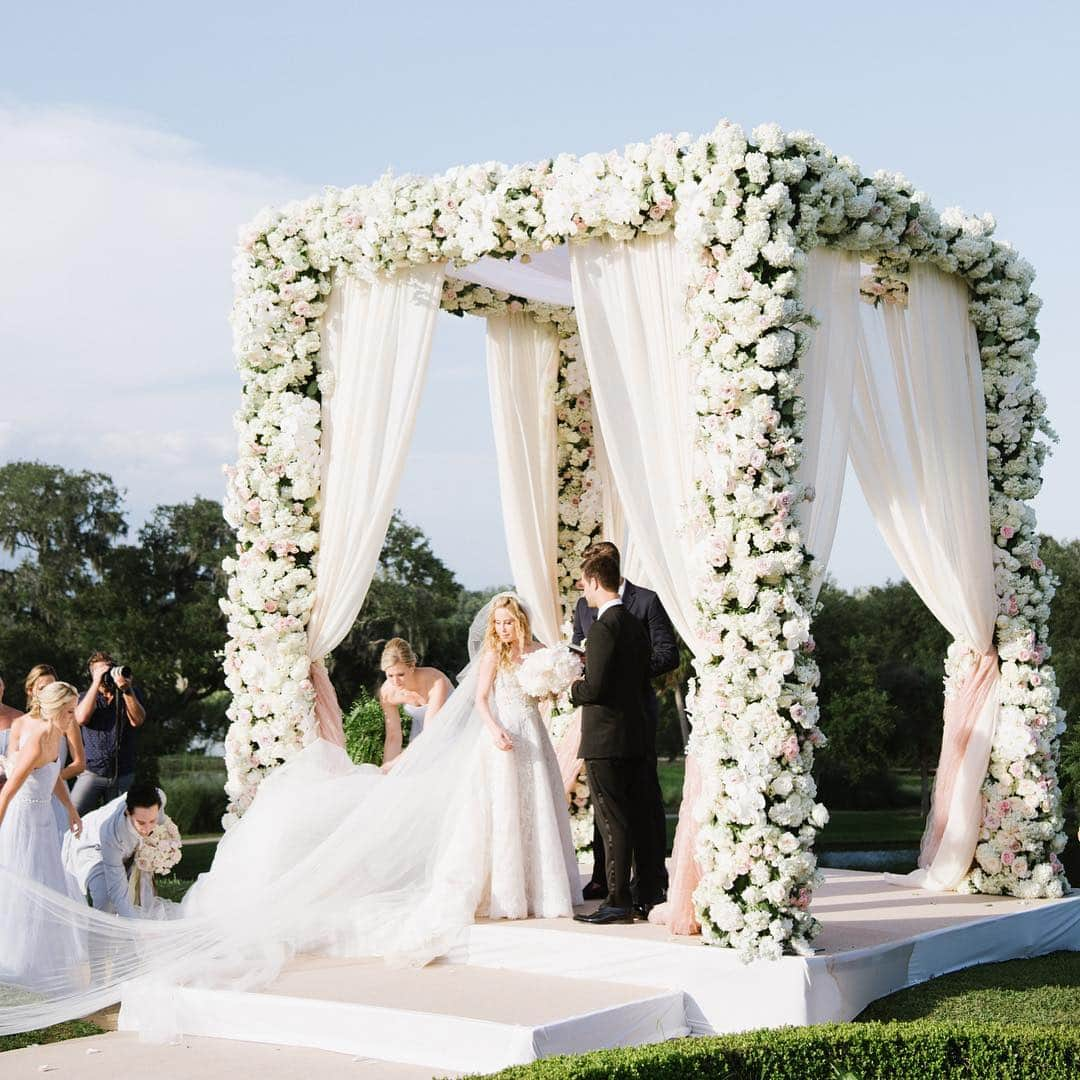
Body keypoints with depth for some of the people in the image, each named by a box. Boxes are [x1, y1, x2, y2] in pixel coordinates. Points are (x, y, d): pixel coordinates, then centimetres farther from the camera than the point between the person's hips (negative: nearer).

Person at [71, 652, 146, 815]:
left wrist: (126, 689, -17)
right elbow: (81, 718, -12)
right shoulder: (87, 697, 11)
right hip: (92, 771, -1)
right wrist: (96, 683, -10)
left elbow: (137, 721, -9)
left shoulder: (131, 695, 9)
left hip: (123, 775, 1)